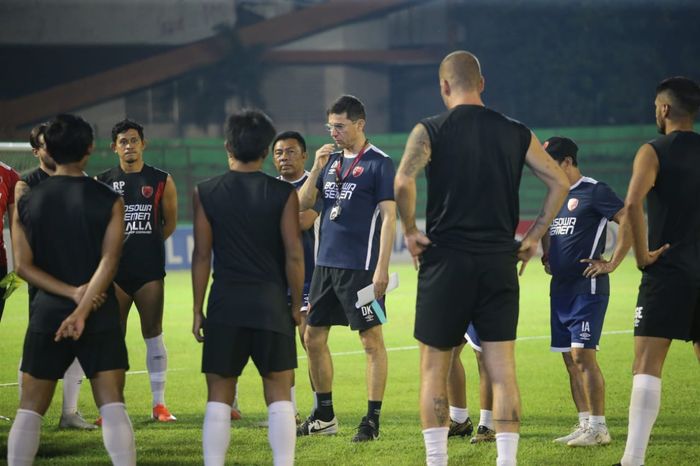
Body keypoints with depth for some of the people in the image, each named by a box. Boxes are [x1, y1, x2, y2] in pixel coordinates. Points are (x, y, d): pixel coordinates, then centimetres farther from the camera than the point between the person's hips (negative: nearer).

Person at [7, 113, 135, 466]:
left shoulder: (26, 201, 3)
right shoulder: (108, 200, -3)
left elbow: (23, 265, -3)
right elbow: (109, 261, -13)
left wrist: (72, 292, -10)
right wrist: (83, 308, -18)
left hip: (47, 312, 2)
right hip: (100, 316, -2)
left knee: (30, 408, 8)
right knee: (112, 404, -3)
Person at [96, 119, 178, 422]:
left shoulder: (161, 181, 4)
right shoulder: (103, 182, 6)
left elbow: (170, 222, 11)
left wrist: (147, 244, 5)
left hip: (150, 271, -1)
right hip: (114, 270, 1)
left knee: (153, 335, 0)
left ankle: (159, 403, 5)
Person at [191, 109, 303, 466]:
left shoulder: (206, 193, 0)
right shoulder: (284, 194, -2)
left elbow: (201, 255, 1)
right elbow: (294, 256, -2)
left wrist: (197, 310, 7)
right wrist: (296, 305, 8)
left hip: (225, 303, 1)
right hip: (272, 303, 0)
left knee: (219, 396, 5)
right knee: (279, 395, 5)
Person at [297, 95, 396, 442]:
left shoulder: (379, 163, -7)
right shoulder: (331, 160, 13)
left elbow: (389, 216, -10)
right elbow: (303, 204, 11)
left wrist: (382, 267, -16)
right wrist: (317, 168, -3)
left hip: (360, 266, -8)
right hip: (325, 263, 8)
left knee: (371, 340, -3)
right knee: (313, 337, 10)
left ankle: (373, 419, 0)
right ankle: (324, 416, 21)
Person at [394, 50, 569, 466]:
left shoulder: (430, 131, -2)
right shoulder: (516, 133, 7)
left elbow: (404, 181, -18)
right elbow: (560, 182, 5)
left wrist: (410, 231, -5)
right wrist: (534, 237, 9)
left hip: (445, 260, -2)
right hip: (500, 263, 2)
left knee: (434, 370, 8)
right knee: (503, 371, 3)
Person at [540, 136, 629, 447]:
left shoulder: (594, 191, -11)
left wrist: (611, 264, -17)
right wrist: (546, 257, 18)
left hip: (587, 287, -9)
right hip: (561, 287, 9)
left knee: (583, 355, -13)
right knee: (570, 359, 8)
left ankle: (598, 427, -9)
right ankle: (584, 425, 12)